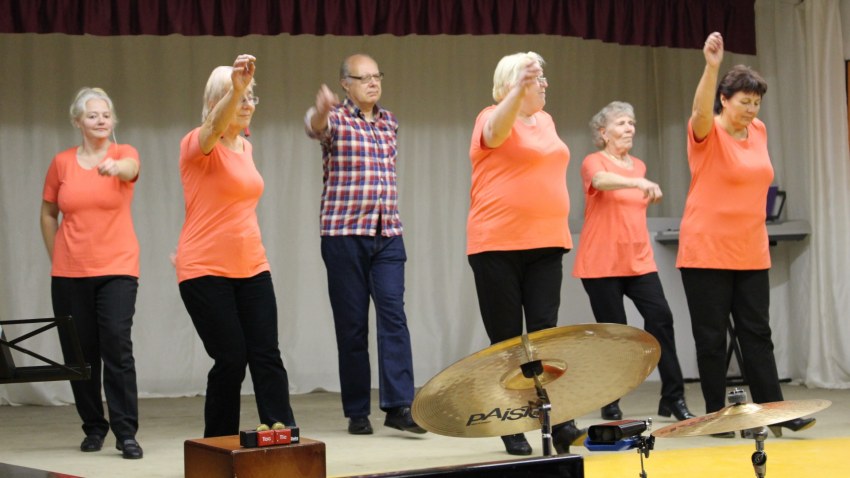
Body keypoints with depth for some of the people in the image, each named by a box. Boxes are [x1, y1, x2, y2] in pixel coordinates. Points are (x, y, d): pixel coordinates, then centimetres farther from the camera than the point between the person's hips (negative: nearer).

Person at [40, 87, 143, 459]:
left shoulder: (124, 153, -1)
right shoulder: (62, 163, 4)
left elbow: (130, 169, -27)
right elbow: (48, 214, 15)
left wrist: (115, 166, -49)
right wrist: (57, 258, 10)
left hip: (117, 269, -2)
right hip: (70, 273, 2)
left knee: (117, 347, -13)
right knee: (79, 352, 5)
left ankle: (126, 433, -8)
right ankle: (94, 427, 21)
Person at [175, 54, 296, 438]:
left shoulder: (246, 147, 13)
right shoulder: (198, 144, -10)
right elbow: (216, 126, -34)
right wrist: (234, 89, -51)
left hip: (252, 268, 6)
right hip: (207, 272, -6)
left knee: (266, 356, -1)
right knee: (231, 360, -5)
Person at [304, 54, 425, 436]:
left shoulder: (389, 122, 14)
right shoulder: (335, 118, -3)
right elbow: (315, 127, -28)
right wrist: (321, 110, -53)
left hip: (387, 235, 4)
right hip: (344, 233, -4)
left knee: (394, 315, -8)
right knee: (352, 324, 1)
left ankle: (398, 405, -11)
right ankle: (357, 411, 8)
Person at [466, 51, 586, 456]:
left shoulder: (545, 121, 15)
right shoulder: (494, 118, -7)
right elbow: (496, 132, -31)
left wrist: (557, 232, 22)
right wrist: (520, 89, -48)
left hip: (545, 243, 6)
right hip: (498, 245, -5)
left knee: (545, 333, -1)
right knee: (507, 340, 0)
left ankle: (560, 423, -5)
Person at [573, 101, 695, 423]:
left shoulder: (639, 166, 15)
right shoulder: (594, 162, -6)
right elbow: (601, 180, -30)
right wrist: (639, 182, -45)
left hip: (639, 261, 5)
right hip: (602, 263, -5)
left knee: (660, 318, -9)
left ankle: (673, 399, -5)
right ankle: (610, 405, 9)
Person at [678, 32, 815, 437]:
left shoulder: (758, 131, 9)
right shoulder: (707, 133, -9)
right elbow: (701, 111, -32)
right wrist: (711, 67, -47)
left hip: (751, 253, 5)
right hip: (706, 252, -5)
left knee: (757, 333, 5)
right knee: (711, 337, 0)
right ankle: (716, 415, 7)